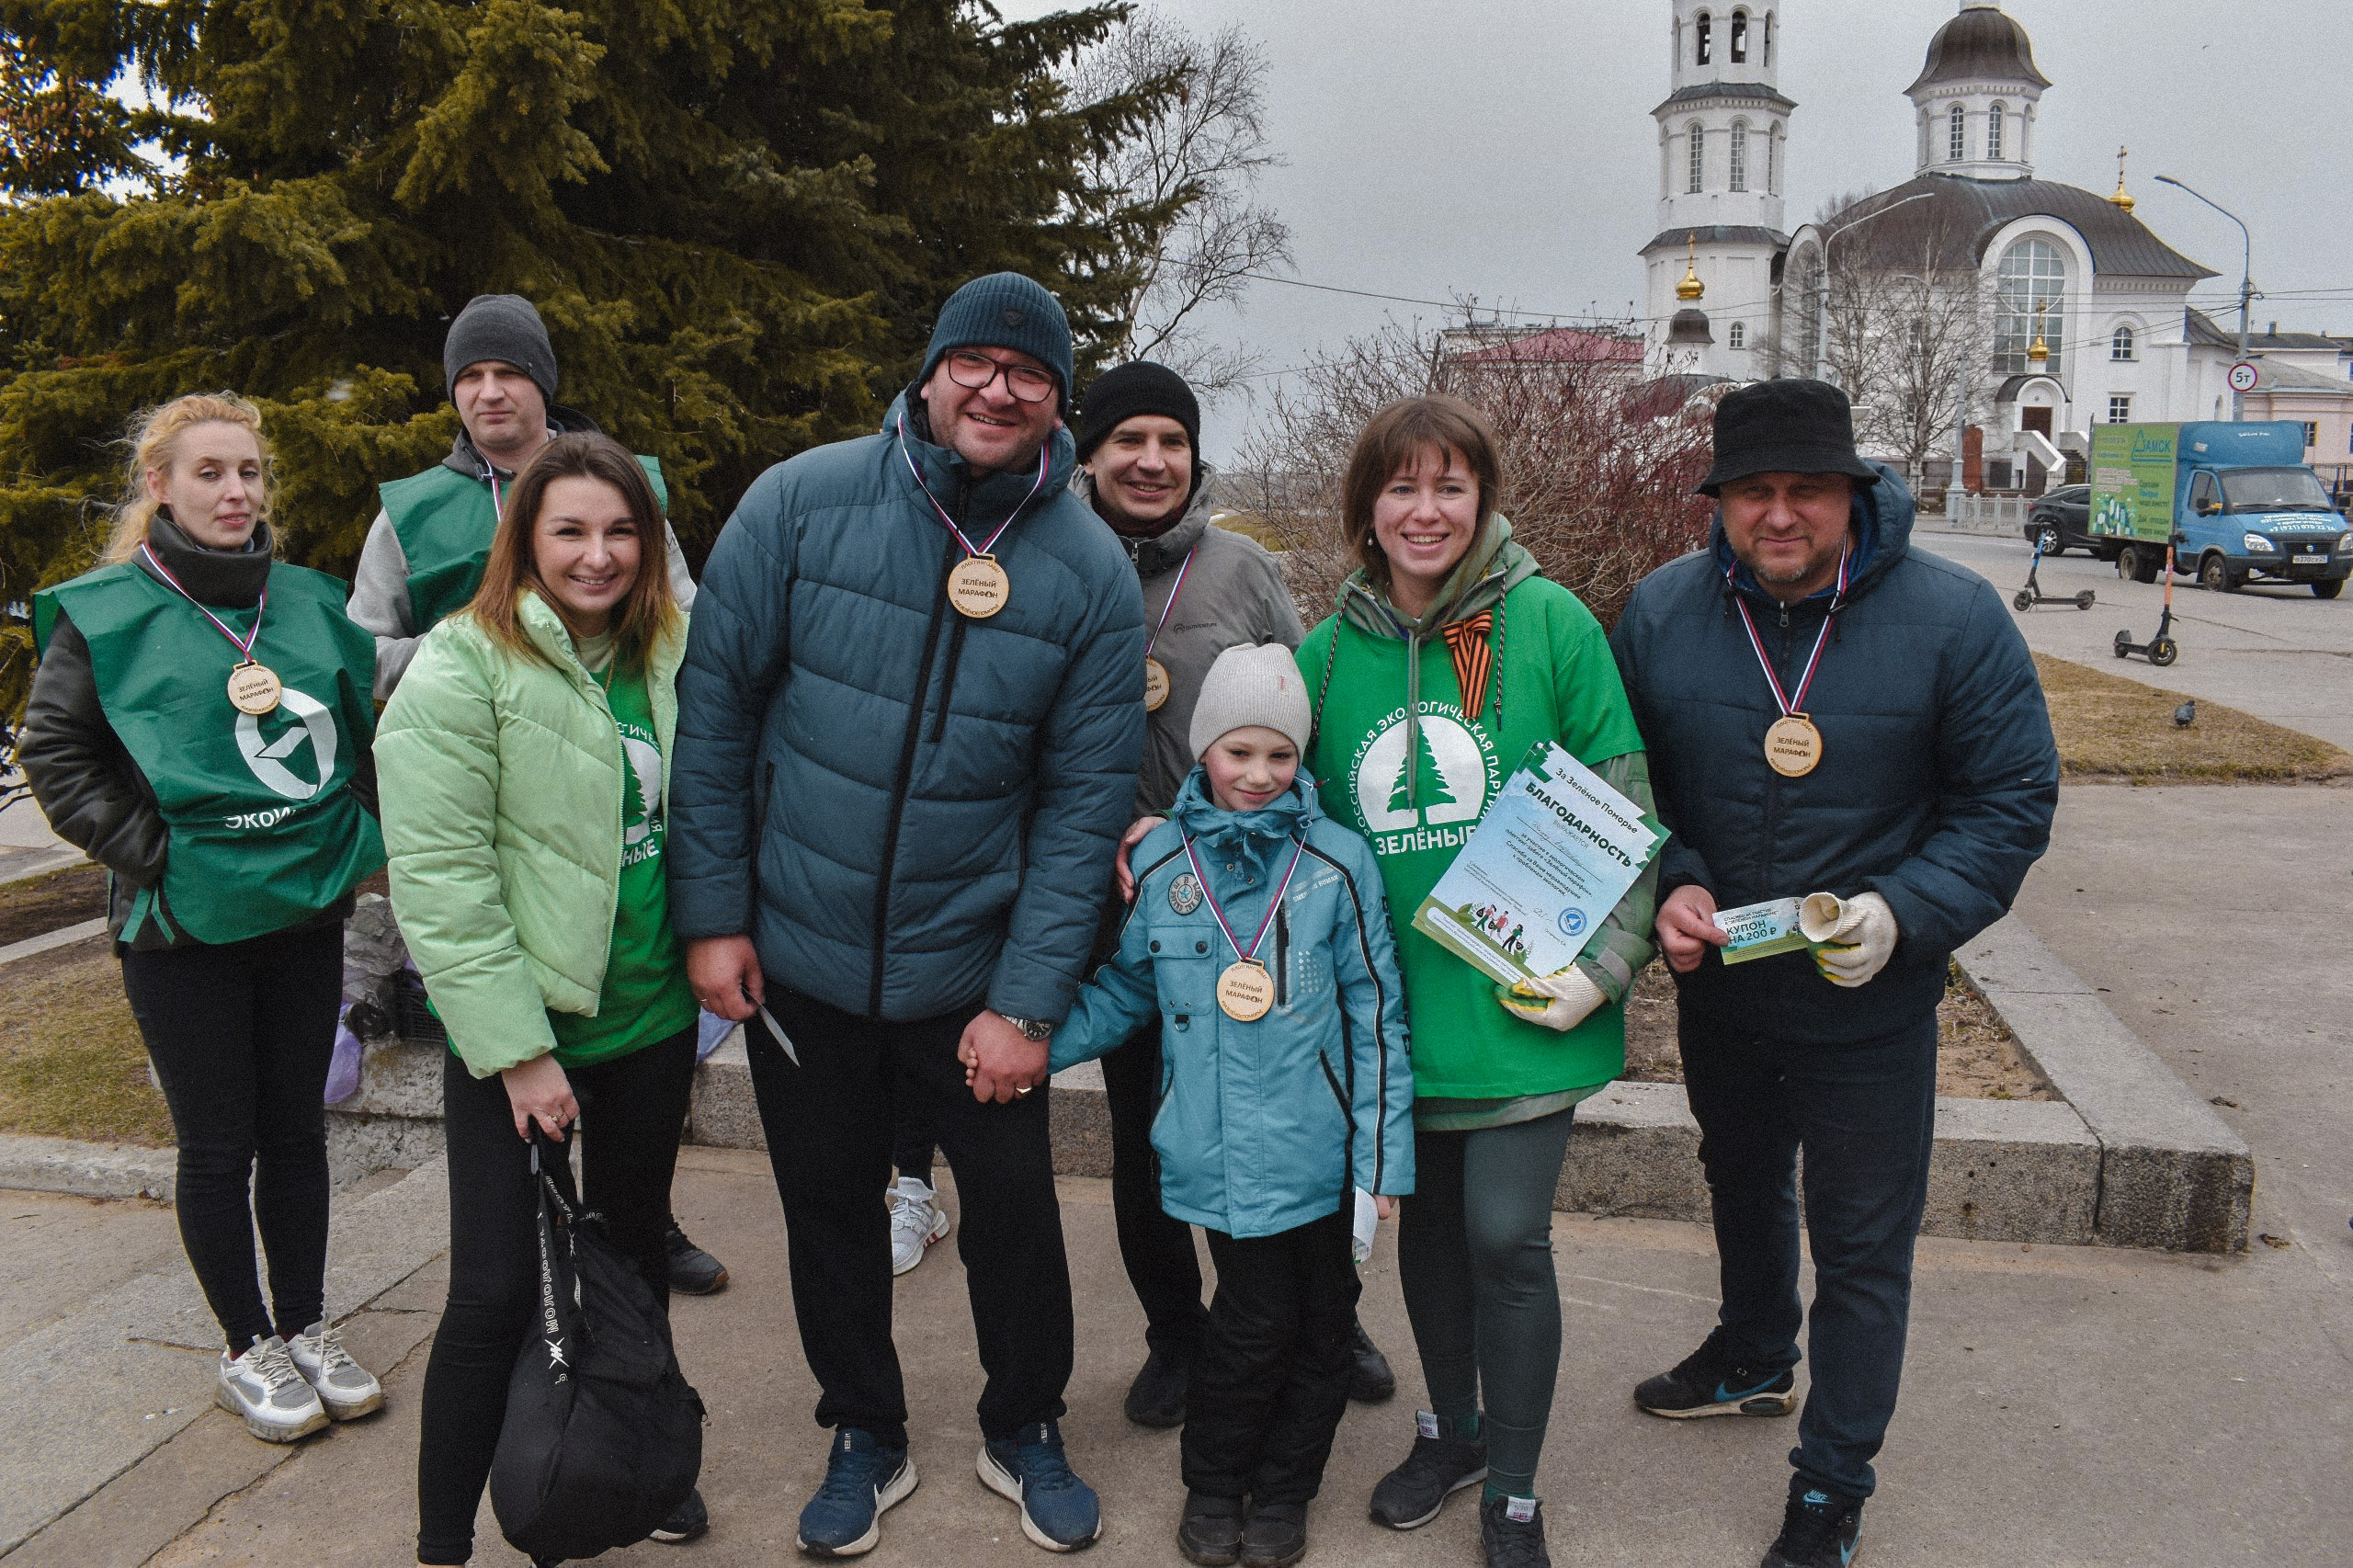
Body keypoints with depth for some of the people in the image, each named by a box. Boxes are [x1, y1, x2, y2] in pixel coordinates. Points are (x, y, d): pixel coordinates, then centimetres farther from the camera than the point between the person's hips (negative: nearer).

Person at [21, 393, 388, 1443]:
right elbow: (53, 754, -4)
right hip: (184, 926, -4)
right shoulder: (105, 611, -6)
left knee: (297, 1130, 13)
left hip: (306, 913, 4)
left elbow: (360, 737, 16)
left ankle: (308, 1327, 27)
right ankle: (249, 1348, 22)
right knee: (219, 1146, 7)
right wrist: (150, 851, -10)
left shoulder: (309, 602, 6)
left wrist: (353, 839, 5)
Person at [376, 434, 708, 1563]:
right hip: (519, 1033, -5)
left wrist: (706, 961, 10)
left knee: (634, 1256, 19)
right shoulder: (462, 668, -14)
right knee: (497, 1293, -2)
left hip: (650, 1018, 6)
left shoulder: (664, 658, 5)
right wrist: (518, 1048, -18)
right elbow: (439, 877, -17)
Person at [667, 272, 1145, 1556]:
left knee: (1015, 1205, 11)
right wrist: (711, 914, -7)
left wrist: (1025, 1004, -11)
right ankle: (865, 1437, 39)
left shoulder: (1091, 573, -9)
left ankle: (1024, 1430, 38)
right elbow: (714, 706, -5)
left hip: (973, 968, 0)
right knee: (828, 1206, 16)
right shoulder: (802, 503, -10)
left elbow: (1085, 806, -8)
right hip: (796, 956, 1)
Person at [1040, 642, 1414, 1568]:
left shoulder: (1337, 862, -5)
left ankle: (1283, 1491, 34)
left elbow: (1376, 1015, -2)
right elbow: (1125, 994, 11)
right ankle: (1213, 1484, 30)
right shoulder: (1160, 863, -1)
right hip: (1217, 1155, 0)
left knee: (1320, 1324, 11)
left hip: (1316, 1149, 0)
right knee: (1256, 1320, 4)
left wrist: (1382, 1160, -3)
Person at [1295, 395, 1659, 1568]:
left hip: (1522, 1000, -3)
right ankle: (1452, 1427, 42)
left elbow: (1624, 809, -5)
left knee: (1506, 1237, -1)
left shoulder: (1549, 623, -7)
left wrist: (1603, 963, -12)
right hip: (1396, 1000, 4)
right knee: (1429, 1219, 17)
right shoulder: (1329, 652, 3)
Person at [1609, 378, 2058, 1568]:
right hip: (1716, 984, 4)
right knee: (1741, 1182, 27)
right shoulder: (1661, 611, -8)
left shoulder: (1952, 616, -17)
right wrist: (1669, 886, -17)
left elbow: (2013, 801, -11)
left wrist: (1904, 911, -26)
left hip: (1870, 1005, -3)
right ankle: (1753, 1359, 55)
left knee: (1861, 1245, 9)